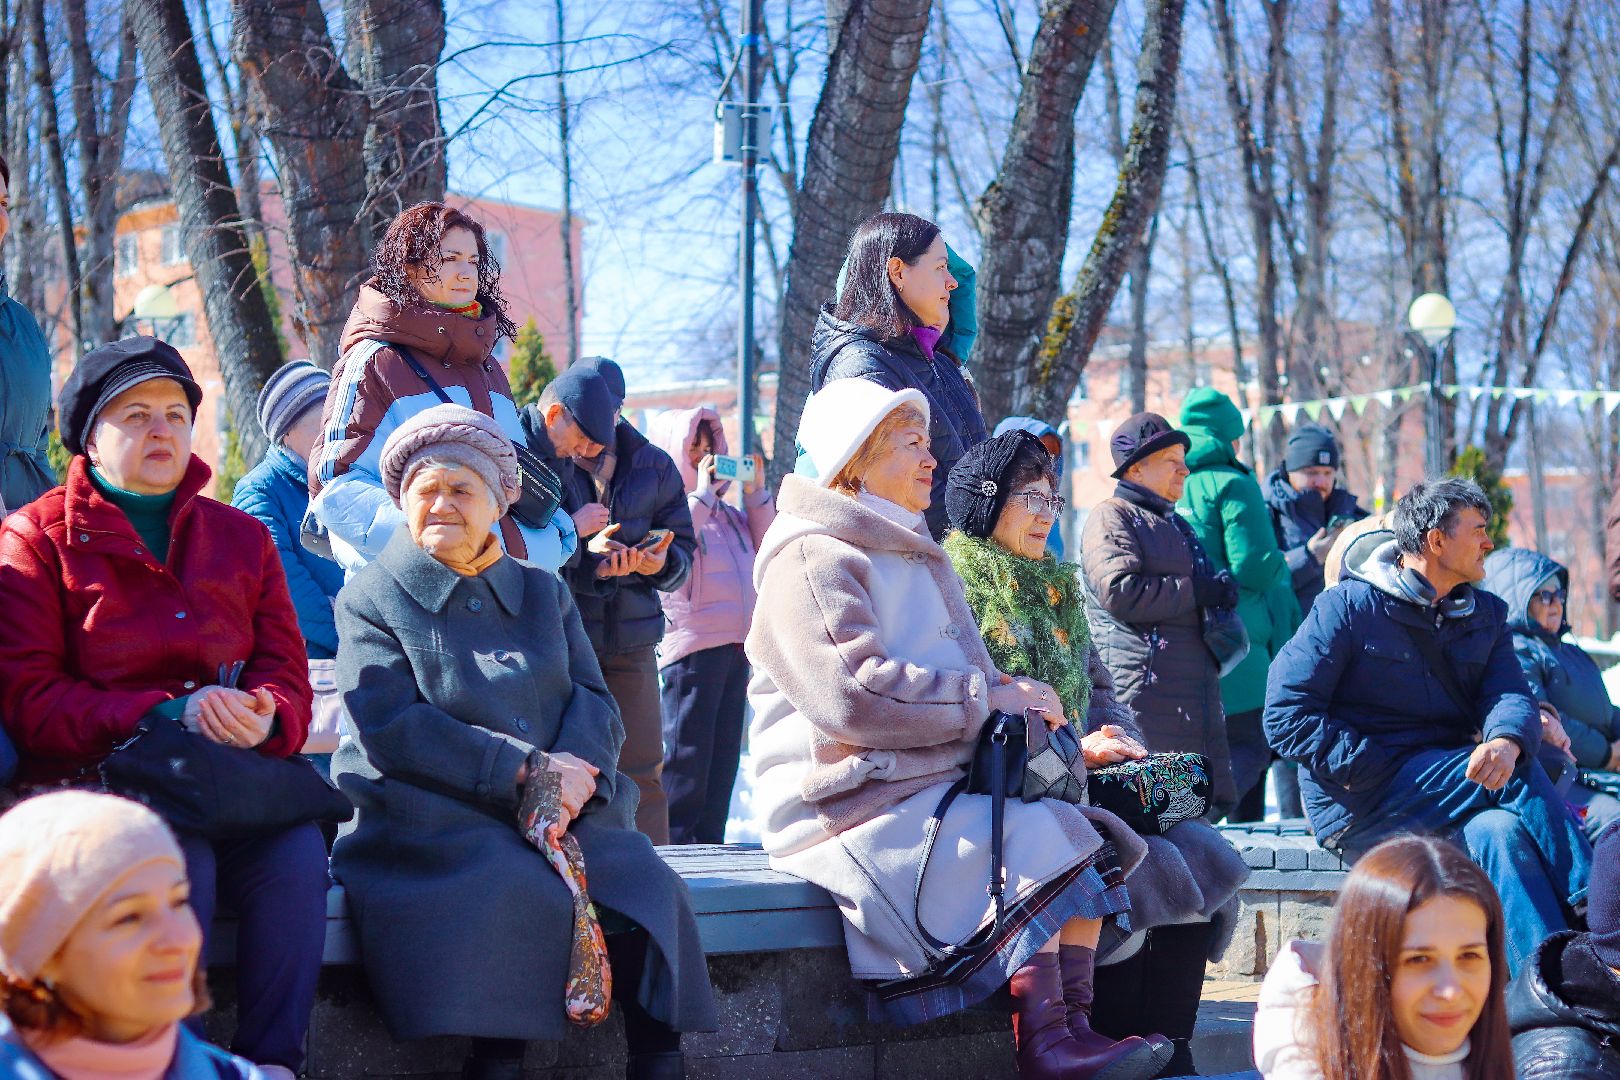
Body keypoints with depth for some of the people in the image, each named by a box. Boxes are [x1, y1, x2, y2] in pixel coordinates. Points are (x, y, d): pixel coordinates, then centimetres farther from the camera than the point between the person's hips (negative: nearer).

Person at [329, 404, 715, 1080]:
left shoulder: (543, 594, 21)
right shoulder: (372, 600, 8)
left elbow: (595, 704, 10)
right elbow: (392, 729, -7)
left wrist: (570, 777, -15)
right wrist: (527, 770, -15)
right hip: (430, 816, -4)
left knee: (644, 885, -24)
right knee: (515, 890, -34)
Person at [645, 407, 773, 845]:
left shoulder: (726, 510, 21)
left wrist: (756, 494, 11)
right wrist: (702, 495, -14)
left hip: (736, 644, 8)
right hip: (690, 644, -8)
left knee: (723, 750, 10)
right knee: (685, 754, -7)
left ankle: (709, 841, 15)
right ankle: (675, 842, -4)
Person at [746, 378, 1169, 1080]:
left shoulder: (909, 555, 25)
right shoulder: (812, 557, -8)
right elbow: (854, 695, -22)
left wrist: (1019, 705, 4)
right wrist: (988, 699, -16)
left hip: (931, 787, 9)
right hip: (851, 804, -9)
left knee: (1083, 835, -8)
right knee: (1038, 834, -23)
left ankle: (1071, 1020, -15)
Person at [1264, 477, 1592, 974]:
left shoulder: (1486, 616, 16)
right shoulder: (1349, 607, -2)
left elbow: (1510, 695, -1)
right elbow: (1286, 715, -8)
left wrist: (1507, 741, -27)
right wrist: (1382, 774, -17)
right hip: (1358, 808, -5)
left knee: (1502, 832, -30)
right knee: (1514, 779, -25)